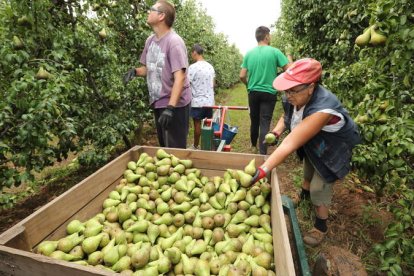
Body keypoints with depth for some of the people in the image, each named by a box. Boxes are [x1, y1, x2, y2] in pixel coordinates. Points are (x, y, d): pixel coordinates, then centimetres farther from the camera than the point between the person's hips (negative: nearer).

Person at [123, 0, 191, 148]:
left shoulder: (174, 41, -16)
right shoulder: (150, 40, 8)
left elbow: (179, 77, -24)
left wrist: (170, 107, -32)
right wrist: (135, 71, -4)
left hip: (174, 104, -7)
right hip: (157, 102, 8)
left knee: (175, 149, 1)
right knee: (163, 146, 20)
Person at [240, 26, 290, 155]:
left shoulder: (249, 53, 3)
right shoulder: (274, 51, -6)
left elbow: (242, 76, 1)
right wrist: (289, 59, 15)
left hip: (253, 93, 4)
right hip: (269, 93, -3)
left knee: (254, 121, 18)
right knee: (265, 123, -2)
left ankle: (254, 146, 35)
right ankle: (263, 153, -2)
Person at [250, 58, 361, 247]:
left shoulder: (322, 109, -45)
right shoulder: (293, 98, -25)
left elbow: (291, 144, -51)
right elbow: (285, 117, -2)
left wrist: (263, 170, -54)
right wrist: (275, 132, -23)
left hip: (332, 150, -7)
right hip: (312, 145, 7)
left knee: (319, 188, -4)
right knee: (308, 171, 28)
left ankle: (321, 227, 22)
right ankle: (304, 194, 60)